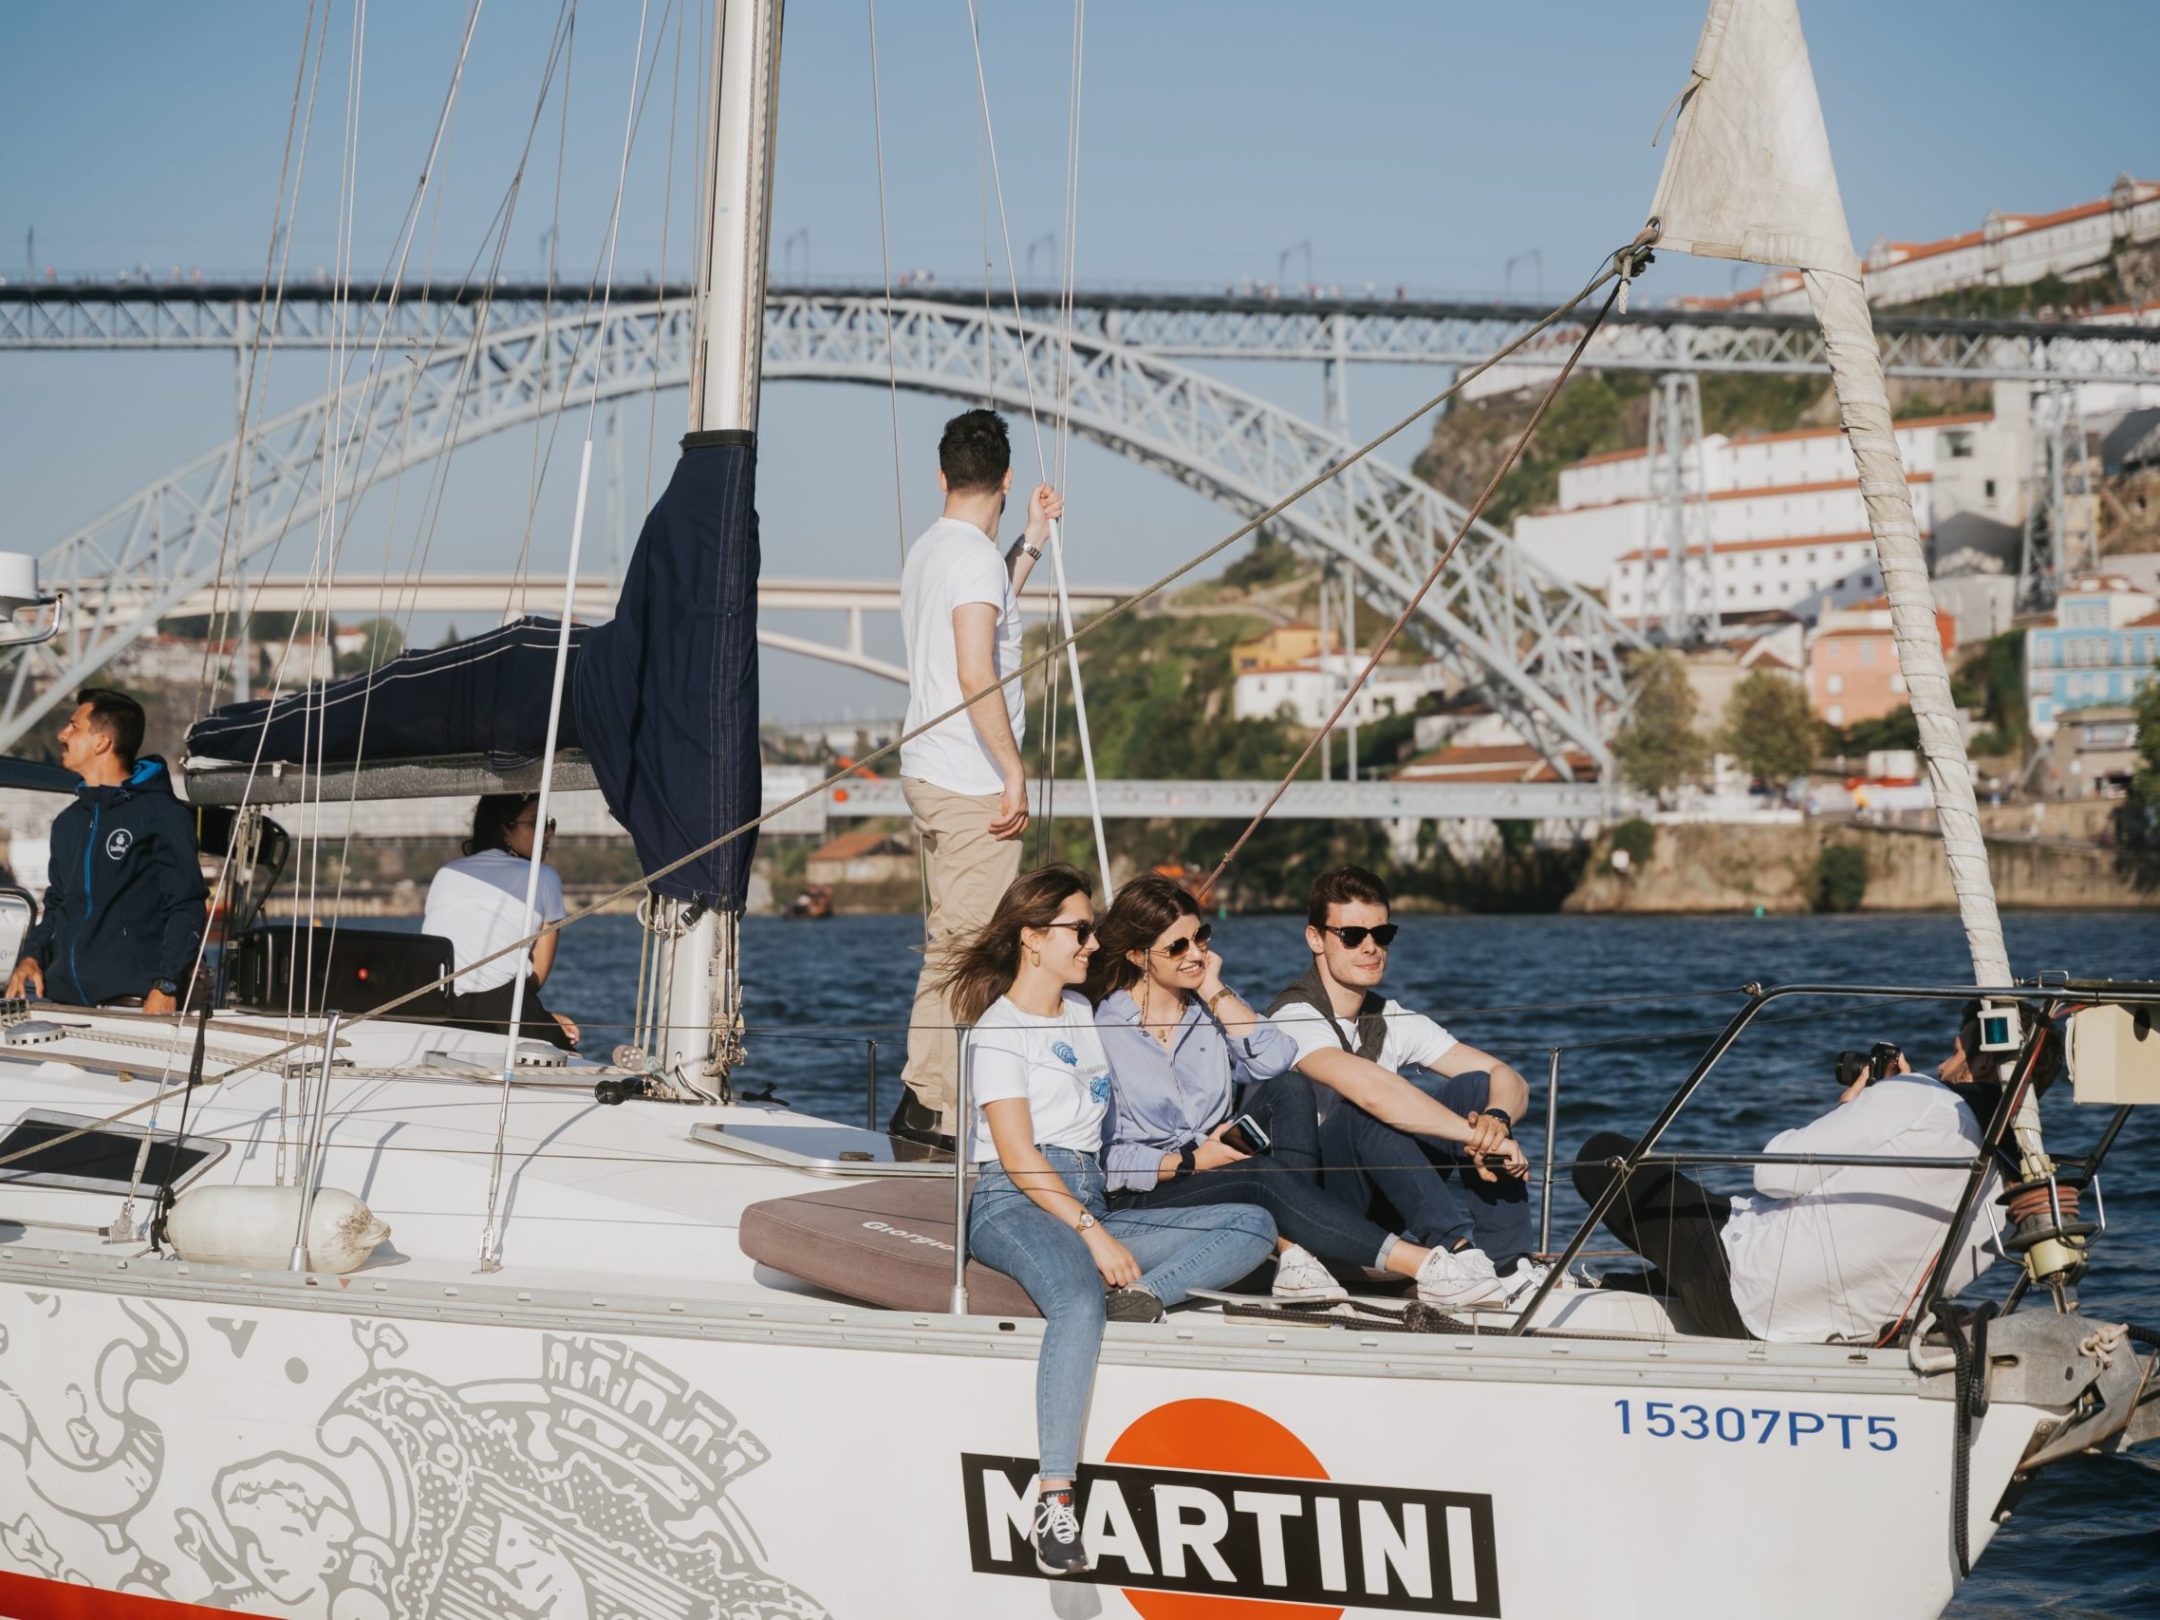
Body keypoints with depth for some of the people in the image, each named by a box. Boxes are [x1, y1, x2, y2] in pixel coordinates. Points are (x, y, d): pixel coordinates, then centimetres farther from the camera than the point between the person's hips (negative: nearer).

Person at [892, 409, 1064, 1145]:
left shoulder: (927, 551, 14)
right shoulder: (975, 555, -15)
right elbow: (976, 673, -23)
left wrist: (1031, 542, 32)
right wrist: (1014, 774, -20)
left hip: (931, 775, 10)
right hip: (971, 783, -10)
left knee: (948, 945, 15)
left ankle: (924, 1099, 18)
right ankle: (937, 1107, -8)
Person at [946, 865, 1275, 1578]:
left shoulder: (1084, 1013, 23)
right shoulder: (998, 1030, 0)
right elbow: (1019, 1157, -11)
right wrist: (1092, 1234, -19)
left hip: (1093, 1202, 8)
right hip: (1014, 1205, -8)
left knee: (1254, 1225, -9)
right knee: (1079, 1303, -40)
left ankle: (1144, 1291, -34)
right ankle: (1054, 1500, -45)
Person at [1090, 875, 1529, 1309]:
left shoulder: (1211, 1005, 9)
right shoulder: (1101, 1028, -6)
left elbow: (1276, 1061, -11)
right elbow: (1105, 1155, -9)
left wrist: (1216, 993, -10)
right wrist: (1188, 1163, -19)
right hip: (1142, 1197, -5)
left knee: (1289, 1087, -20)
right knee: (1264, 1176, -33)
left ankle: (1294, 1256, -36)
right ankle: (1422, 1265, -43)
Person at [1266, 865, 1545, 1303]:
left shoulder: (1391, 1021, 7)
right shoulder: (1294, 1019, -17)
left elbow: (1509, 1080, 0)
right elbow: (1371, 1088, -36)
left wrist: (1496, 1119, -24)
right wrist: (1479, 1137, -34)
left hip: (1378, 1205, 7)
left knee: (1477, 1087, -8)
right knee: (1366, 1111, -33)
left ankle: (1508, 1267, -20)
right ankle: (1456, 1253, -39)